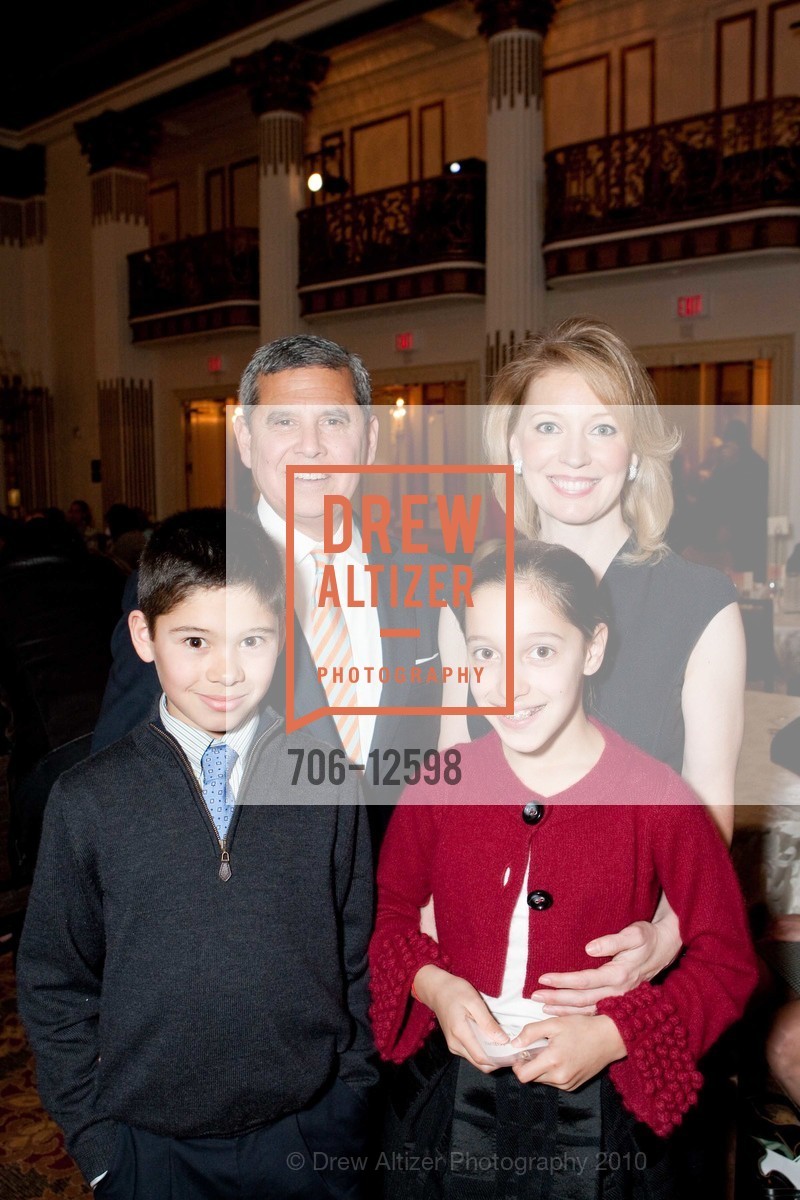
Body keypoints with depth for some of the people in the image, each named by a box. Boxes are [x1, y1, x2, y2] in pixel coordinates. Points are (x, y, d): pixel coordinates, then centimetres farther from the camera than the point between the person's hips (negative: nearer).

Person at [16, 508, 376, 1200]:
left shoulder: (330, 788, -7)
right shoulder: (88, 803, -7)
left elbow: (360, 961, 1)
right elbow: (55, 986, 1)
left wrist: (347, 1106, 0)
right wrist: (94, 1137, 0)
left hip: (308, 1139, 0)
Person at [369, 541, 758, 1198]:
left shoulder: (659, 799, -14)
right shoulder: (440, 783, -7)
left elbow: (727, 959, -6)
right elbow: (388, 910, 5)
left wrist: (612, 1035, -17)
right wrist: (434, 987, -13)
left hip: (596, 1105, -2)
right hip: (446, 1096, 2)